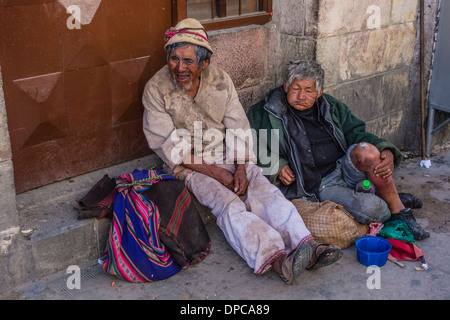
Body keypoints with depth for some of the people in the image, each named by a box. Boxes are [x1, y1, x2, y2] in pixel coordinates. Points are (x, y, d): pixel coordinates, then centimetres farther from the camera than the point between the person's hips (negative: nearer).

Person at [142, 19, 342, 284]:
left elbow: (238, 129, 1)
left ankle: (307, 246, -33)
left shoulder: (221, 80, 0)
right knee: (229, 204, -28)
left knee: (266, 191, -20)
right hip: (188, 167, -4)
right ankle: (276, 260, -45)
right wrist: (215, 172, -18)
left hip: (228, 157, 4)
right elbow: (170, 146, -13)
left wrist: (240, 168, -15)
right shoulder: (156, 90, -10)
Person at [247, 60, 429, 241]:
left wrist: (387, 153, -7)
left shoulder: (332, 107, 14)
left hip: (347, 168, 4)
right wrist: (276, 167, -13)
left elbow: (357, 133, 11)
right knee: (369, 209, -31)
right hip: (321, 186, -4)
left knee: (366, 151, -32)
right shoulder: (266, 113, 3)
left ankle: (396, 205, -13)